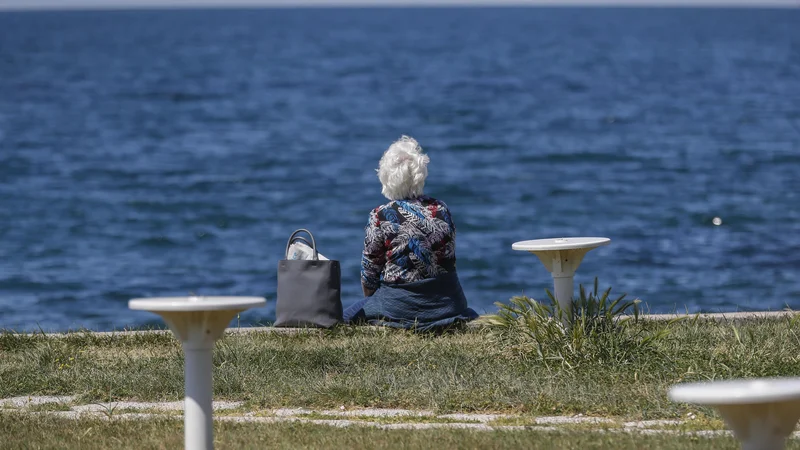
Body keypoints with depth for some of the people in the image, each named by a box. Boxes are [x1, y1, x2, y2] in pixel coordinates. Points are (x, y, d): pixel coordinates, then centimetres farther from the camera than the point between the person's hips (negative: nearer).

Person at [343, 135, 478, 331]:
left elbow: (369, 272, -2)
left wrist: (370, 300, 17)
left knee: (347, 317, 15)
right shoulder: (441, 210, 3)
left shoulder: (381, 217, -10)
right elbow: (450, 260, 12)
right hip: (447, 304, 4)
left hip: (400, 305, -4)